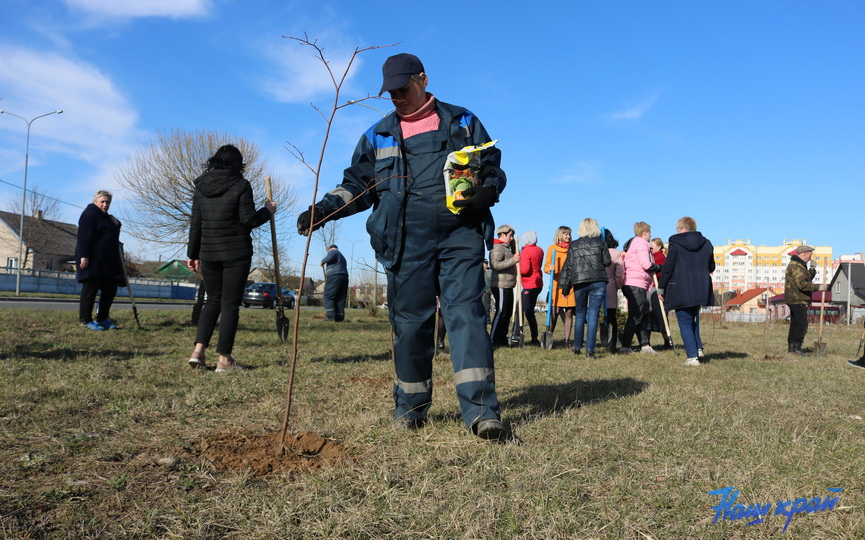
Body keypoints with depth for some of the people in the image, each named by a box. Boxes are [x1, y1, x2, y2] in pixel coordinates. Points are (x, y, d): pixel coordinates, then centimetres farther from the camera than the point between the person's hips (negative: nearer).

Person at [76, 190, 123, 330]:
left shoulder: (105, 217, 23)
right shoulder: (90, 214, -8)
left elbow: (113, 234, 33)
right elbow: (84, 236, -18)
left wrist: (115, 224, 15)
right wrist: (84, 256, -25)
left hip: (107, 261, 10)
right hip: (92, 260, -10)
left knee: (110, 289, 7)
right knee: (91, 288, -6)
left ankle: (103, 319, 14)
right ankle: (86, 320, 1)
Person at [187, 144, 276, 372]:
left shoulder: (200, 187, 8)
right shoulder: (241, 185, -6)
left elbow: (195, 225, 9)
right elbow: (249, 220, -10)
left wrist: (193, 254, 15)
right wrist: (267, 211, 8)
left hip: (208, 253, 4)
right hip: (236, 253, -4)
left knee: (212, 300, 16)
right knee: (230, 303, 0)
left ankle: (199, 350, 4)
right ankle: (224, 359, 1)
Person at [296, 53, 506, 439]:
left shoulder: (462, 123, 14)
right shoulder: (378, 135, 17)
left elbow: (493, 169, 14)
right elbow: (357, 185, 18)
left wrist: (486, 191, -9)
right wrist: (324, 209, 1)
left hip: (460, 237, -1)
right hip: (406, 244, 2)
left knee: (465, 313, -11)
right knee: (409, 322, 3)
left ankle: (480, 409, -12)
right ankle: (410, 406, 18)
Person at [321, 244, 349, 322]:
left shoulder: (333, 251, 7)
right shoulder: (342, 257, 33)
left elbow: (330, 257, -16)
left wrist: (323, 261, 2)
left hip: (334, 277, -8)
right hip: (344, 277, 8)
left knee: (328, 296, -8)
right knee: (340, 299, 6)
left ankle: (331, 316, -19)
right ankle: (340, 318, 2)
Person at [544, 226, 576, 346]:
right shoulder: (552, 248, 7)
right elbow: (546, 267, 5)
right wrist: (550, 269, -17)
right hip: (557, 284, -2)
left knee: (569, 313, 3)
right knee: (555, 311, -7)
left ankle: (567, 339, 9)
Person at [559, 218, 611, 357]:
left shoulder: (573, 245, 7)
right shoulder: (601, 243, 4)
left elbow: (568, 267, 6)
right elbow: (607, 262, 1)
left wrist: (565, 288, 11)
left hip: (579, 283, 1)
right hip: (598, 282, -1)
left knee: (580, 314, 15)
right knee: (593, 315, 0)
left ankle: (577, 347, 19)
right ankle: (589, 350, -3)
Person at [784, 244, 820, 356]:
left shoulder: (800, 265, 20)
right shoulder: (796, 266, -16)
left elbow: (806, 279, 22)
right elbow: (802, 284, -24)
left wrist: (812, 272, 6)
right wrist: (817, 287, -20)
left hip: (795, 300, 11)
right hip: (797, 300, -11)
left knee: (795, 324, 13)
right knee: (802, 325, -11)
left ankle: (791, 347, 17)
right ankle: (796, 347, -9)